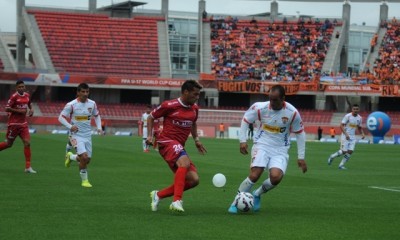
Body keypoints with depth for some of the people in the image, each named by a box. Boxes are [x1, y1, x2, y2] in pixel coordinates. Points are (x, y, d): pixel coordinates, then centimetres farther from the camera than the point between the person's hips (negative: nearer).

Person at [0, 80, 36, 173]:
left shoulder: (27, 96, 6)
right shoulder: (14, 96, -13)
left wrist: (31, 110, 6)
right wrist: (19, 111, -20)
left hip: (23, 124, 5)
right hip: (13, 123, -5)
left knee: (27, 143, -6)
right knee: (8, 144, 4)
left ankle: (28, 167, -5)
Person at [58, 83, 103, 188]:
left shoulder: (92, 104, 1)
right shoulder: (71, 105, -13)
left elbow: (97, 115, 18)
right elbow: (61, 117, -8)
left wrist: (99, 127, 2)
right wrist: (70, 126, -23)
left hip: (87, 135, 5)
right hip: (76, 135, -5)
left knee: (87, 160, 7)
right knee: (84, 157, -21)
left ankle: (70, 156, 37)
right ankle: (84, 180, -2)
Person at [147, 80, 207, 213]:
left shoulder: (194, 108, 12)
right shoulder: (169, 106, -7)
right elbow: (151, 117, 5)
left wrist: (196, 139, 20)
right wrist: (150, 136, -5)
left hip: (179, 146, 8)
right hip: (167, 142, -8)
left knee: (194, 179, -4)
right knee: (185, 162, -36)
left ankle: (158, 195, 8)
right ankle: (177, 201, -42)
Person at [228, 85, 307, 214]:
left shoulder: (292, 113, -12)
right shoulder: (260, 107, -13)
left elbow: (300, 133, 1)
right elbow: (245, 119, 5)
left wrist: (301, 157, 1)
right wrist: (242, 140, -2)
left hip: (280, 150, 1)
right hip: (262, 145, -1)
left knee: (276, 177, -24)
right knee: (255, 175, -22)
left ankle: (257, 194, 7)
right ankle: (236, 202, -2)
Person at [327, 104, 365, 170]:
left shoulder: (359, 118, 5)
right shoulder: (347, 116, -13)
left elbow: (359, 128, 18)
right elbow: (341, 126, -15)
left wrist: (362, 134, -1)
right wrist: (346, 134, -27)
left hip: (352, 137, 5)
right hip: (345, 136, -5)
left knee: (350, 151, -8)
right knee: (344, 151, -9)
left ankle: (341, 165, 3)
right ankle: (332, 156, 17)